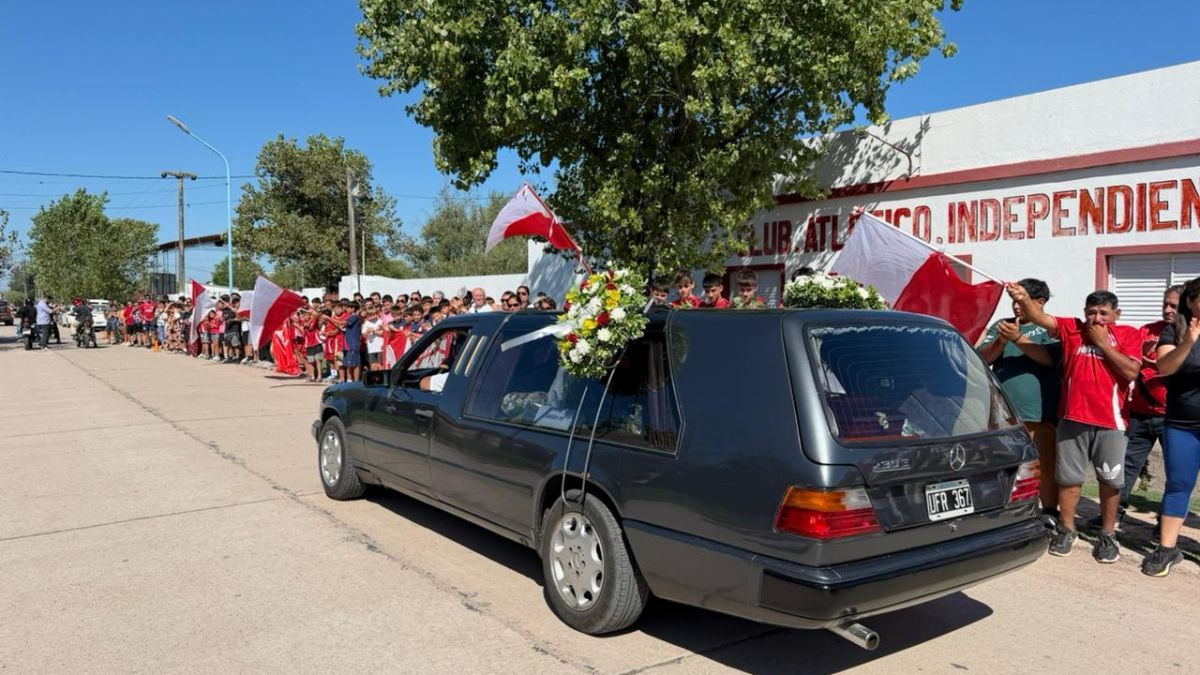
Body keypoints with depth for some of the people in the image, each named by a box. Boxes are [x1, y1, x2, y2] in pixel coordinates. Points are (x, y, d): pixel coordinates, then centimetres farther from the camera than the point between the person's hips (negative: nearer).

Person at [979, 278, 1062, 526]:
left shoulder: (1051, 328, 3)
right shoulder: (1000, 325, 13)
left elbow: (1050, 358, -13)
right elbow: (983, 358, 4)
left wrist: (1017, 339, -23)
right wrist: (1001, 341, -15)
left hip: (1040, 412, -3)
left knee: (1046, 464, 0)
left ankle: (1049, 513, 11)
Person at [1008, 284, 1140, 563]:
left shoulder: (1128, 334, 1)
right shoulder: (1071, 328, 3)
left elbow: (1131, 372, -11)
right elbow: (1040, 318, -13)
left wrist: (1102, 342, -11)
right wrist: (1024, 299, -33)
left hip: (1110, 420, -1)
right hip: (1072, 418, 1)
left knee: (1110, 480, 9)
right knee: (1068, 478, 9)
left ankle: (1108, 534, 24)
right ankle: (1066, 530, 23)